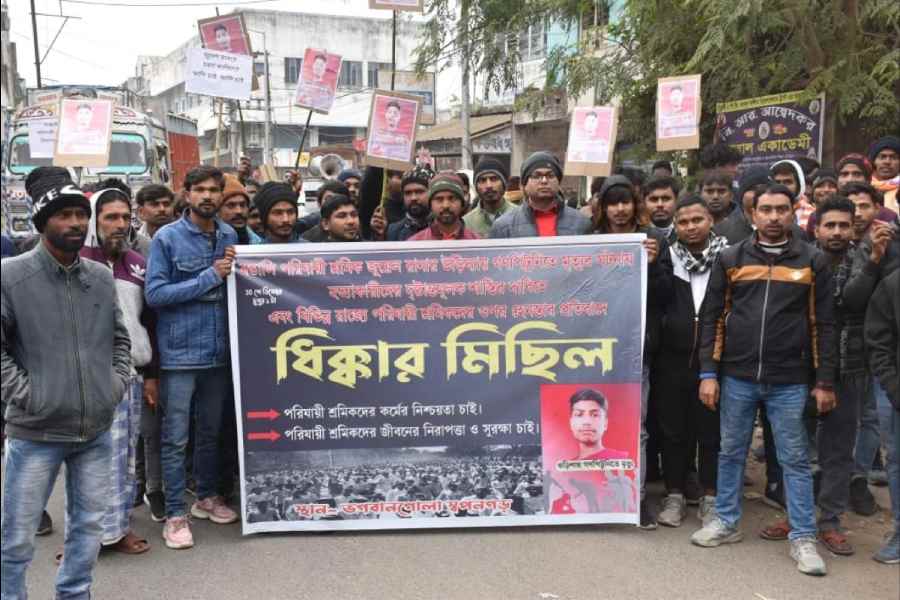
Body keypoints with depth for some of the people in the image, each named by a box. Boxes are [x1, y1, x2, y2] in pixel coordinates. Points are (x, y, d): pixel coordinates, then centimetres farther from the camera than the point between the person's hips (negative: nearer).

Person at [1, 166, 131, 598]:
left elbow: (120, 338, 16)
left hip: (97, 429, 5)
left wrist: (116, 384, 5)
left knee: (89, 525, 16)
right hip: (36, 431, -4)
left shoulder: (102, 276, 7)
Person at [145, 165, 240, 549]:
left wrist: (235, 271, -6)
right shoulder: (166, 237, -7)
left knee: (211, 431, 17)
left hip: (219, 350, 5)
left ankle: (207, 496, 33)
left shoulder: (230, 235, 7)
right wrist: (209, 277, -17)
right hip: (179, 353, -5)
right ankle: (175, 513, 11)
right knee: (176, 438, 1)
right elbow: (154, 294, -14)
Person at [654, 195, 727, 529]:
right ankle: (674, 496, 24)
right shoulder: (667, 257, 4)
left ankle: (710, 498, 22)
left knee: (712, 431, 8)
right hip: (672, 359, 2)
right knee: (674, 431, 10)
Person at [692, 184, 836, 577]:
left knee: (795, 460, 6)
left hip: (790, 381, -1)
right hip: (737, 377, 1)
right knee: (731, 453, 12)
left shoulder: (813, 261, 2)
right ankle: (727, 522, 27)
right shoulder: (730, 259, 3)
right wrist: (708, 373, -3)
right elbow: (711, 318, 3)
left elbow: (823, 325, 2)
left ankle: (803, 538, 17)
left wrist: (824, 382, -1)